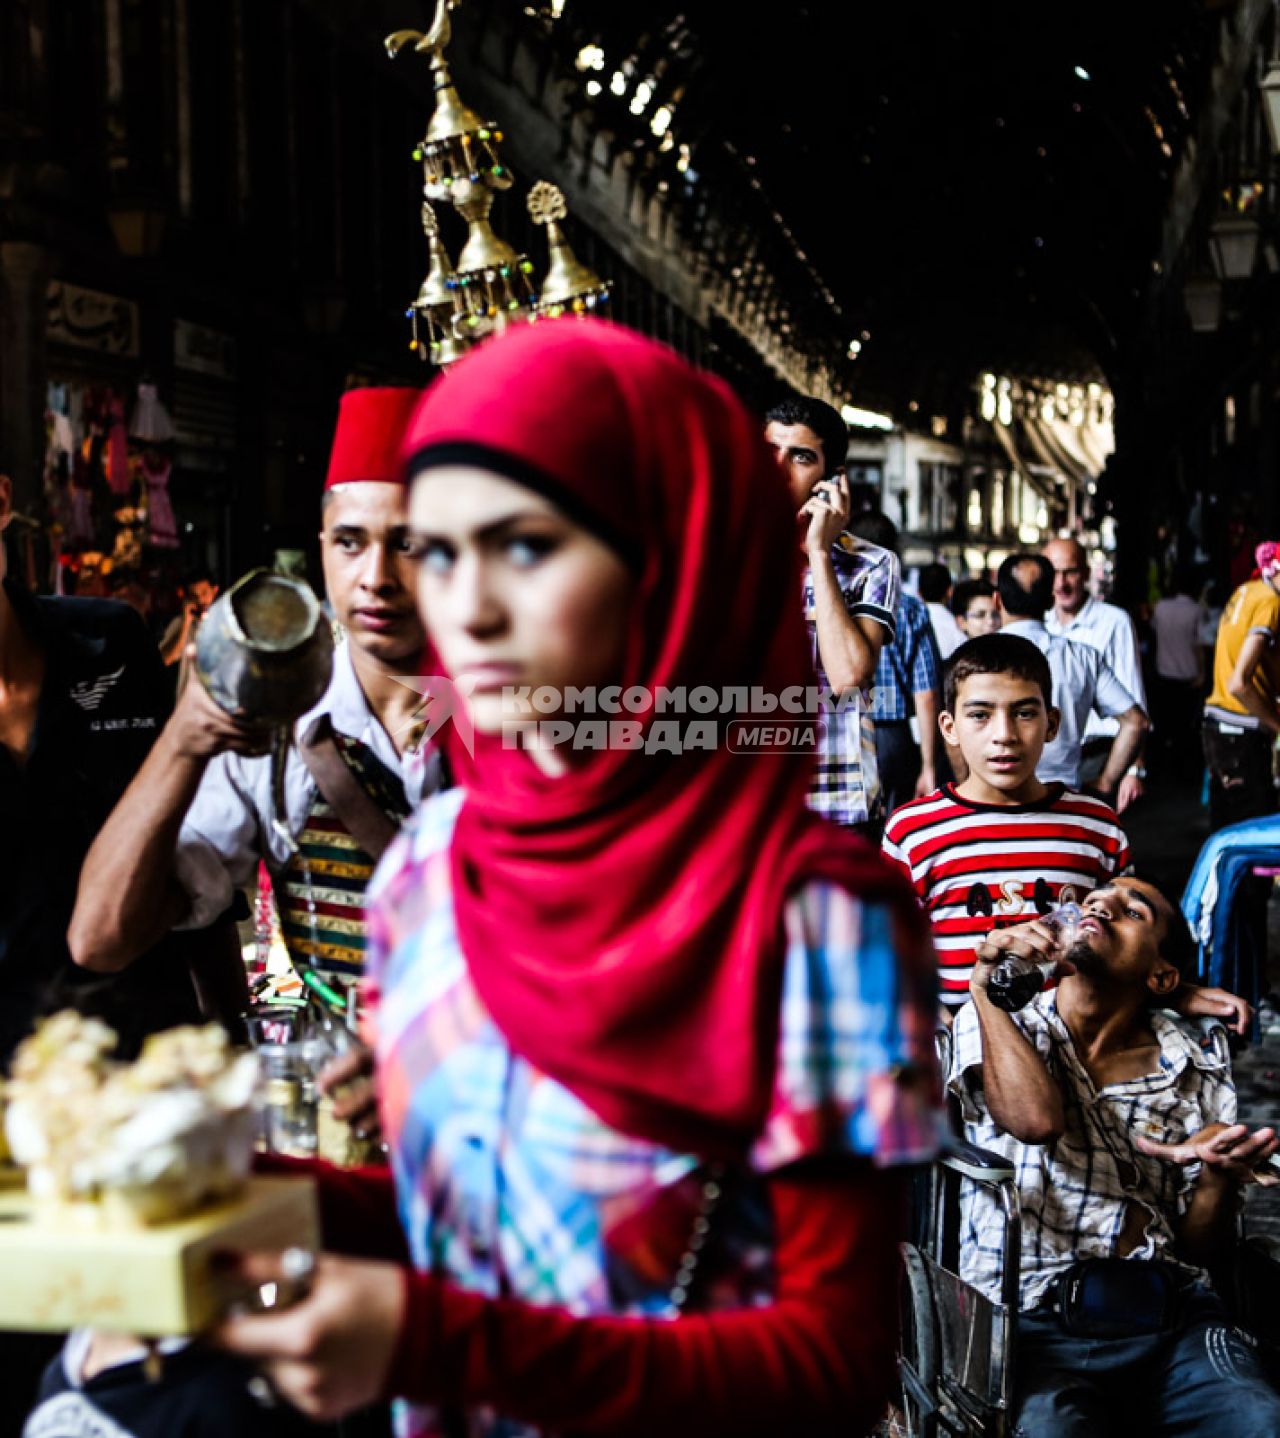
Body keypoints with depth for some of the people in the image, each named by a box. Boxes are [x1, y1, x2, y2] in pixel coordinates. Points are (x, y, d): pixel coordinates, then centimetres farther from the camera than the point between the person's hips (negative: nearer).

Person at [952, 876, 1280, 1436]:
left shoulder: (1198, 1071, 15)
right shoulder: (991, 1022, 10)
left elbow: (1200, 1248, 14)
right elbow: (1035, 1118, -14)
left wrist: (1220, 1175, -7)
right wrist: (985, 980, -4)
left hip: (1172, 1314, 3)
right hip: (1035, 1320, -3)